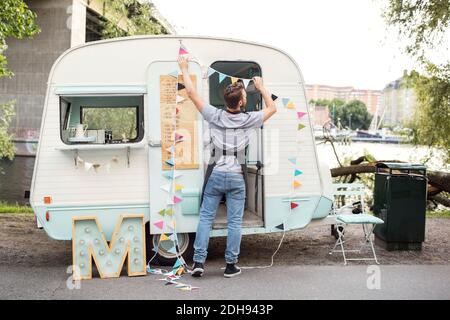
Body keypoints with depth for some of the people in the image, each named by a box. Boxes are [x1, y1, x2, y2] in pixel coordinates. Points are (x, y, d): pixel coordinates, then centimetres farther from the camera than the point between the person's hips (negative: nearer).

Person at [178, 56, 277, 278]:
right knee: (234, 222, 6)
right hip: (236, 177, -1)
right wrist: (261, 87, 23)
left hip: (215, 175, 1)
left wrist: (184, 69, 13)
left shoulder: (215, 116, -6)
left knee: (206, 218, 7)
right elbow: (272, 108, 11)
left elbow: (192, 93, 1)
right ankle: (231, 265, 10)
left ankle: (198, 262, 5)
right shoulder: (248, 120, -6)